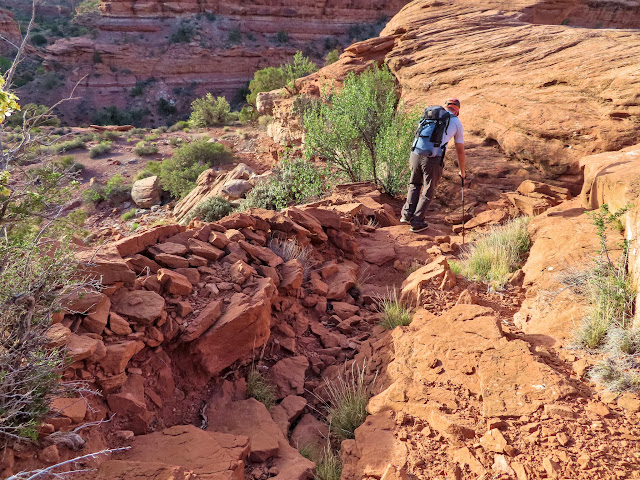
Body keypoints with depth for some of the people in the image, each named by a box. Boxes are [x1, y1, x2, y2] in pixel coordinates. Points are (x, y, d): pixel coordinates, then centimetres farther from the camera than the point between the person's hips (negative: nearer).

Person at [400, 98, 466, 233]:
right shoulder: (457, 123, 15)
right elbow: (460, 151, 18)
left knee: (415, 184, 27)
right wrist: (462, 172, 32)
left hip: (416, 155, 3)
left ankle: (407, 214, 16)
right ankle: (417, 222, 15)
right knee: (428, 192, 16)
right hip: (434, 160, -3)